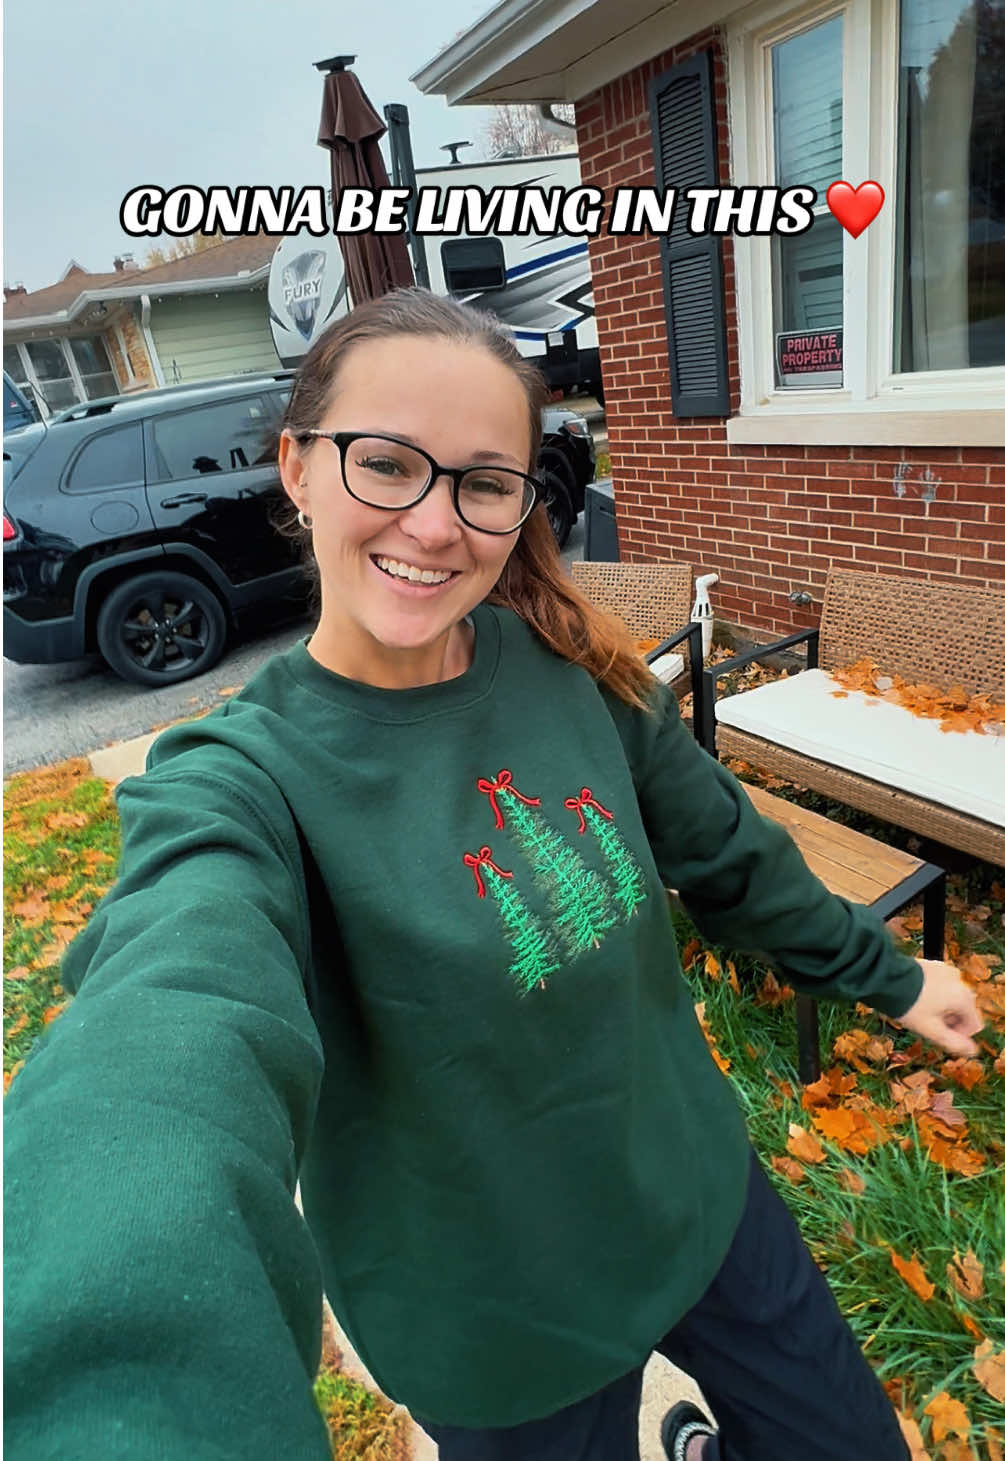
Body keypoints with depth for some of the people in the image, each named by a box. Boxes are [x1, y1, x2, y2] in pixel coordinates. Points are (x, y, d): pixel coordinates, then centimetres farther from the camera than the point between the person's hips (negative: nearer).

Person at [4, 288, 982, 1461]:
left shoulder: (565, 664, -11)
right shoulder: (243, 780, -23)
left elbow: (728, 852, 2)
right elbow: (170, 1051, -43)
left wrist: (886, 977, 13)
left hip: (700, 1191, 4)